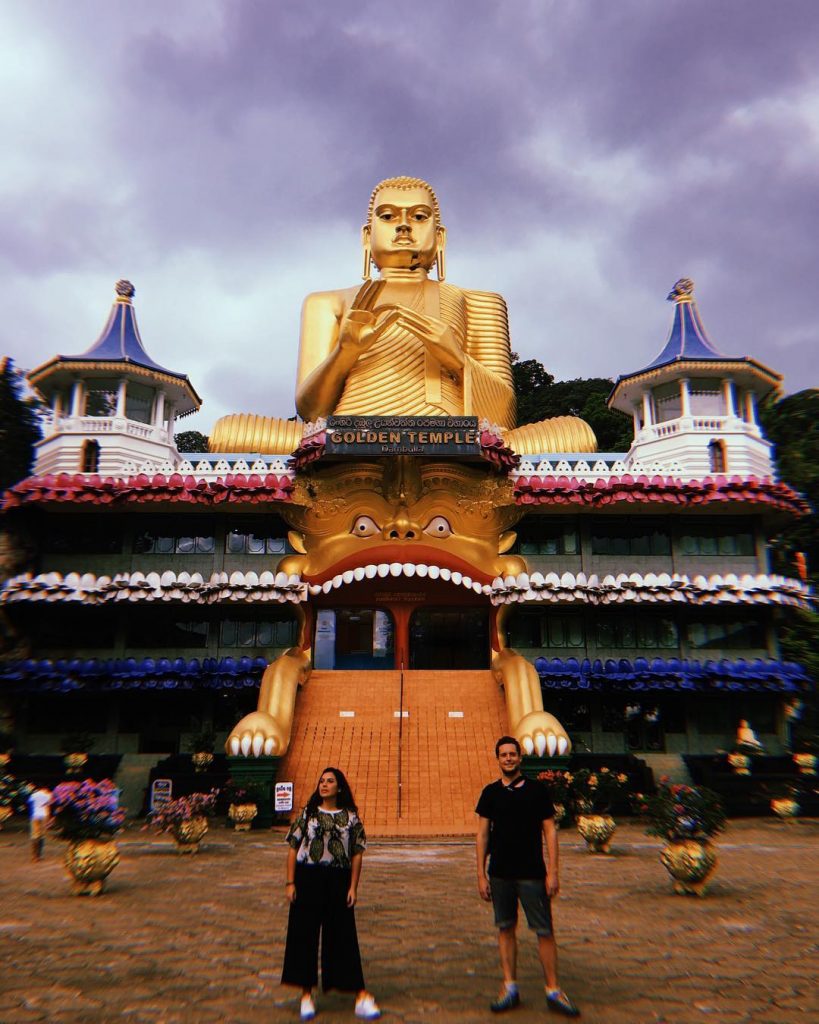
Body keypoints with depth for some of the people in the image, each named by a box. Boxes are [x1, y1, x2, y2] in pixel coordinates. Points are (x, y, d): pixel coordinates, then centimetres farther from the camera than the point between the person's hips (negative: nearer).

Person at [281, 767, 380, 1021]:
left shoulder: (350, 817, 1)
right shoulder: (307, 813, 1)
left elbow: (357, 854, 2)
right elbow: (293, 848, 1)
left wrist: (353, 887, -3)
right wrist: (290, 882, -4)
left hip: (338, 880, 0)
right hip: (307, 878, 1)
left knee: (344, 936, 4)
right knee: (304, 935, 6)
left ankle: (361, 996, 13)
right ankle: (306, 995, 22)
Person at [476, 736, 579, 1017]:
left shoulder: (537, 790, -3)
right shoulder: (490, 792, 2)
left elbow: (550, 832, -1)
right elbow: (482, 834, 4)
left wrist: (553, 872, -6)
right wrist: (481, 874, 1)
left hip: (532, 874, -2)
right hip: (499, 875, 2)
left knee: (544, 931, 2)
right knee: (505, 929, 10)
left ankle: (553, 991, 15)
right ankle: (509, 988, 22)